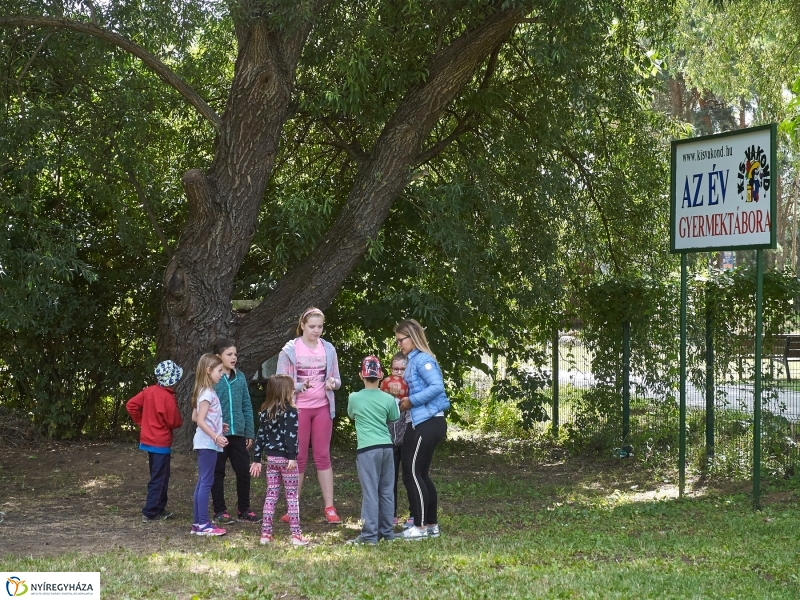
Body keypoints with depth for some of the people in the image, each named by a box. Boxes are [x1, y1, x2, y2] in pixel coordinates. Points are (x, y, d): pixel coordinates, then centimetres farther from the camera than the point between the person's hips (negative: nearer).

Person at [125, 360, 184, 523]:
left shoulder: (149, 391, 1)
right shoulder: (168, 397, -20)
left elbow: (130, 405, 4)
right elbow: (173, 422, -17)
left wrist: (142, 421, 12)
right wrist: (180, 421, 6)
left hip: (148, 440, 8)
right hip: (161, 443, -8)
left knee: (158, 477, 19)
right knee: (159, 479, -1)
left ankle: (159, 508, 27)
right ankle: (150, 513, -1)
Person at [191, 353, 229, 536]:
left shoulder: (207, 392, 14)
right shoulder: (207, 393, -15)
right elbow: (200, 421, -21)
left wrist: (219, 427, 26)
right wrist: (216, 436, -25)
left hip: (207, 443, 10)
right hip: (207, 443, -10)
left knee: (203, 482, 11)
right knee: (206, 482, -8)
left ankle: (198, 522, 15)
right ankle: (203, 524, -7)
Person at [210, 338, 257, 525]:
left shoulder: (240, 377, 6)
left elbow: (247, 406, 10)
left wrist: (249, 432, 7)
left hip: (238, 433, 4)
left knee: (244, 471, 6)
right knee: (218, 473, 6)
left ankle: (244, 509, 19)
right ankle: (220, 511, 15)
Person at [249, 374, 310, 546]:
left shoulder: (265, 413, 7)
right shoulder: (290, 412, -11)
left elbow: (261, 436, 10)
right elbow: (291, 436, -19)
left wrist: (257, 459, 13)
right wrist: (292, 457, -21)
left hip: (271, 458, 6)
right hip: (286, 458, -5)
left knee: (270, 495, 10)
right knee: (292, 496, -1)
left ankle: (265, 533, 10)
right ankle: (296, 535, -1)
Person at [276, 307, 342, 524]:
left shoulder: (328, 349, 5)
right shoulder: (290, 350, -5)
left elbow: (337, 380, 10)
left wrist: (333, 383, -14)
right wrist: (300, 386, -25)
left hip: (322, 408, 2)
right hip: (298, 408, -2)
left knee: (323, 456, 3)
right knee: (298, 458, 2)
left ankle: (330, 508, 3)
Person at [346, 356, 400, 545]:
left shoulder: (354, 398, -3)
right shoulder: (388, 399, 0)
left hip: (367, 449, -3)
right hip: (387, 446, 3)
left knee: (370, 491, -4)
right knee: (386, 490, 11)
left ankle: (369, 534, -6)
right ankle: (387, 531, 18)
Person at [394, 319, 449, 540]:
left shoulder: (423, 359, -13)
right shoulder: (413, 360, 16)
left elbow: (437, 386, -24)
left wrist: (411, 401, -17)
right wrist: (404, 400, 1)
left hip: (428, 423, -10)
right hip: (420, 423, 10)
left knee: (413, 473, -7)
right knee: (420, 474, 13)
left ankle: (421, 526, -5)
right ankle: (431, 524, 17)